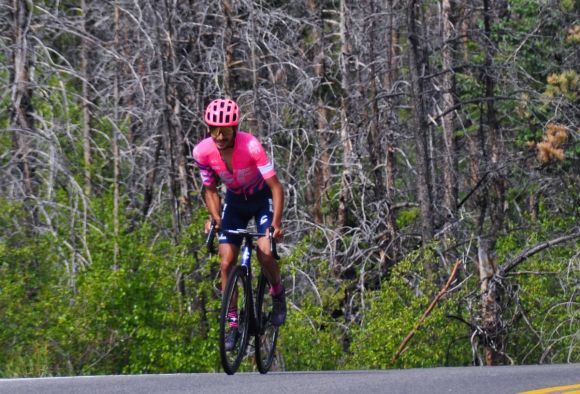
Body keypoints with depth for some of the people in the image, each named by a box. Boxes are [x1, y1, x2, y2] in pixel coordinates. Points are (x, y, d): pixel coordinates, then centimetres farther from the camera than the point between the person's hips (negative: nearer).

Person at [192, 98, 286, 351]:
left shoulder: (250, 146, -33)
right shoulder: (203, 152, -23)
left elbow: (276, 186, -31)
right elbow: (210, 188, -7)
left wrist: (276, 222, -40)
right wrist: (214, 217, -22)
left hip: (262, 198, -3)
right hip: (235, 201, 3)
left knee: (265, 253, -22)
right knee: (226, 264, -7)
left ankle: (278, 293, 9)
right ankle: (233, 324, 3)